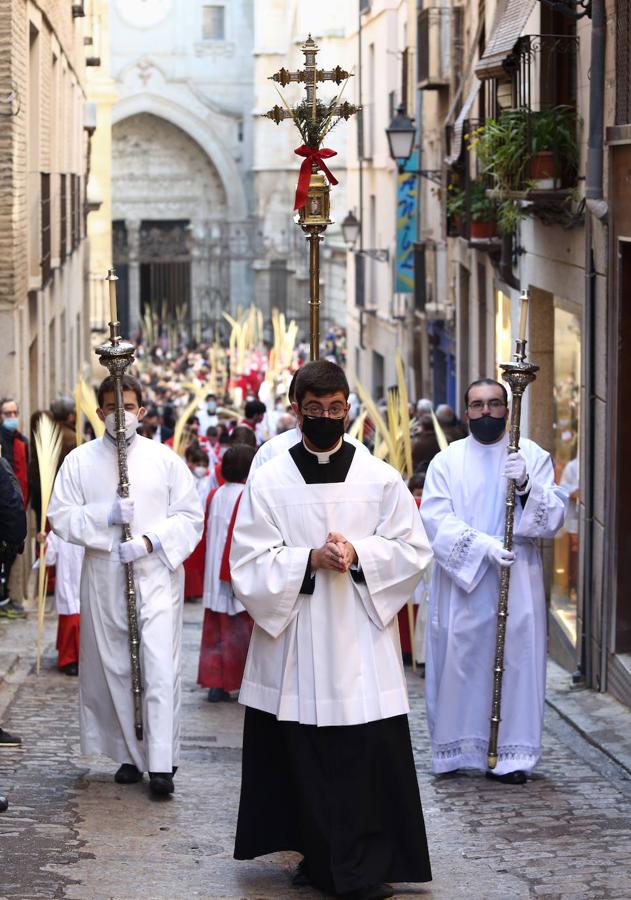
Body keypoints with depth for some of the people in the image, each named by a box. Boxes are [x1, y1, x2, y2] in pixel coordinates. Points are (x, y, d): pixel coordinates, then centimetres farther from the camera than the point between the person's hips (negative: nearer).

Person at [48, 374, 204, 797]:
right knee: (114, 667, 7)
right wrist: (106, 516, -14)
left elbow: (190, 515, 0)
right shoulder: (80, 461, 6)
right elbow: (61, 516, 1)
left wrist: (150, 541, -14)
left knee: (161, 667, -11)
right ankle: (131, 755, 19)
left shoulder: (165, 459, 3)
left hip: (156, 576, -2)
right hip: (104, 580, 2)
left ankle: (161, 763, -13)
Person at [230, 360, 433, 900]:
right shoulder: (269, 483, 3)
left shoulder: (381, 480, 4)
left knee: (369, 757, -5)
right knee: (302, 759, 3)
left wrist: (358, 553, -12)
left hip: (361, 642, 0)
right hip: (293, 641, 0)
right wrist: (311, 560, -16)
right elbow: (248, 562, -2)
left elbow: (413, 549, 4)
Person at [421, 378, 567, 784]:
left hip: (518, 582, 0)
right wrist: (482, 546, -19)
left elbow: (554, 517, -1)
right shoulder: (447, 461, 6)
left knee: (517, 659, -3)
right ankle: (458, 748, 7)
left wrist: (527, 485, -19)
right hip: (461, 582, 0)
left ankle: (515, 754, 1)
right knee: (460, 659, -1)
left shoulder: (534, 457, 7)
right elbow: (436, 518, -6)